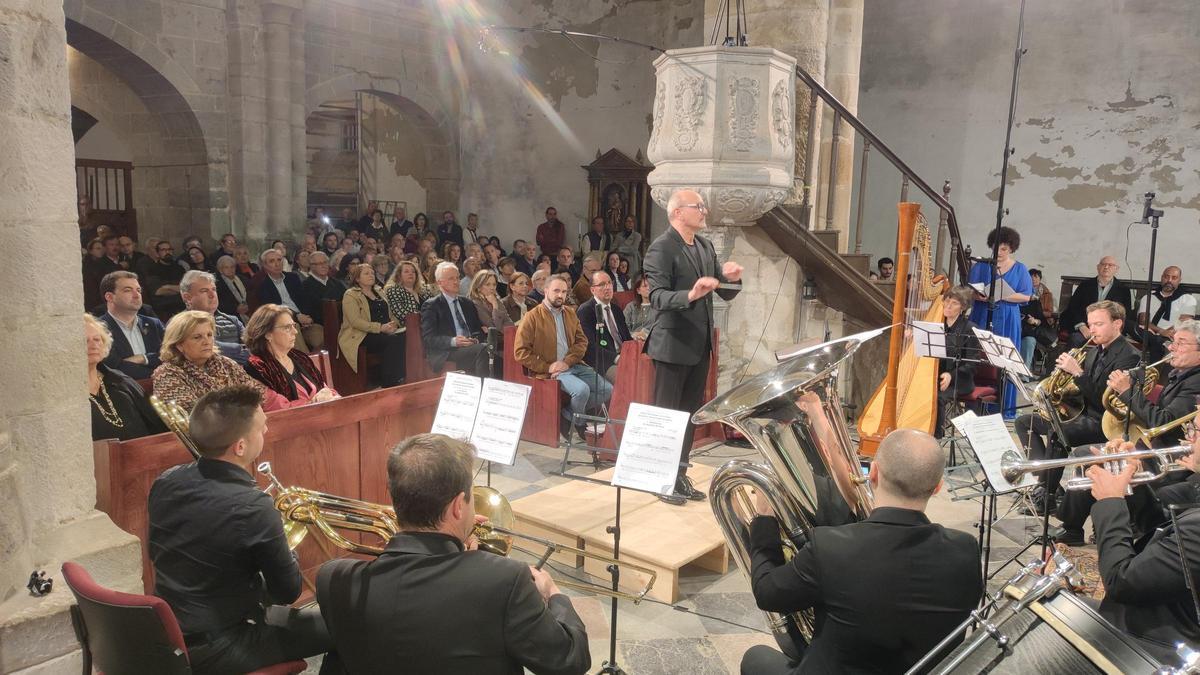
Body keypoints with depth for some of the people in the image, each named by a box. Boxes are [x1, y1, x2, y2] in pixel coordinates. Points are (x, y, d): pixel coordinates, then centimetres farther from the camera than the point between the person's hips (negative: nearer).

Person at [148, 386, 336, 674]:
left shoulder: (165, 482, -8)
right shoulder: (253, 507, -29)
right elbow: (288, 592, -16)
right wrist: (276, 540, 2)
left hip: (165, 635, 8)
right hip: (213, 651, -8)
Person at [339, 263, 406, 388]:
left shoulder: (379, 291, 23)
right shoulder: (350, 295, 1)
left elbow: (389, 313, 26)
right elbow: (356, 321, -12)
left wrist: (395, 324, 2)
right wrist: (380, 327, -21)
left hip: (386, 332, 7)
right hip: (363, 336, -6)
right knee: (393, 340, -34)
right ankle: (389, 382, -28)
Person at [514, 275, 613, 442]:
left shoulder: (571, 315, 17)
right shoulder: (532, 317, -2)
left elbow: (582, 342, 10)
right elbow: (520, 352, -8)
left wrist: (567, 362, -9)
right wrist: (547, 367, -13)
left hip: (574, 365, 6)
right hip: (550, 370, -6)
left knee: (608, 390, -10)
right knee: (582, 389, -31)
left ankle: (566, 414, 2)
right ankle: (577, 426, -2)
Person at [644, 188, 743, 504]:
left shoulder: (706, 247, 10)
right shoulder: (661, 248, -14)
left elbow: (726, 294, 11)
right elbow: (657, 297, -22)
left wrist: (731, 279, -11)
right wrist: (690, 295, -39)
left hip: (700, 344, 8)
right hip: (673, 345, -8)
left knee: (689, 413, 15)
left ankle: (679, 474, 27)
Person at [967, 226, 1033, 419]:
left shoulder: (1020, 269, 6)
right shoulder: (980, 266, 7)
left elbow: (1026, 296, -2)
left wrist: (1002, 296, -16)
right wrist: (978, 296, -17)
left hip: (1007, 322, 0)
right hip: (981, 319, 1)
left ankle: (1005, 408, 8)